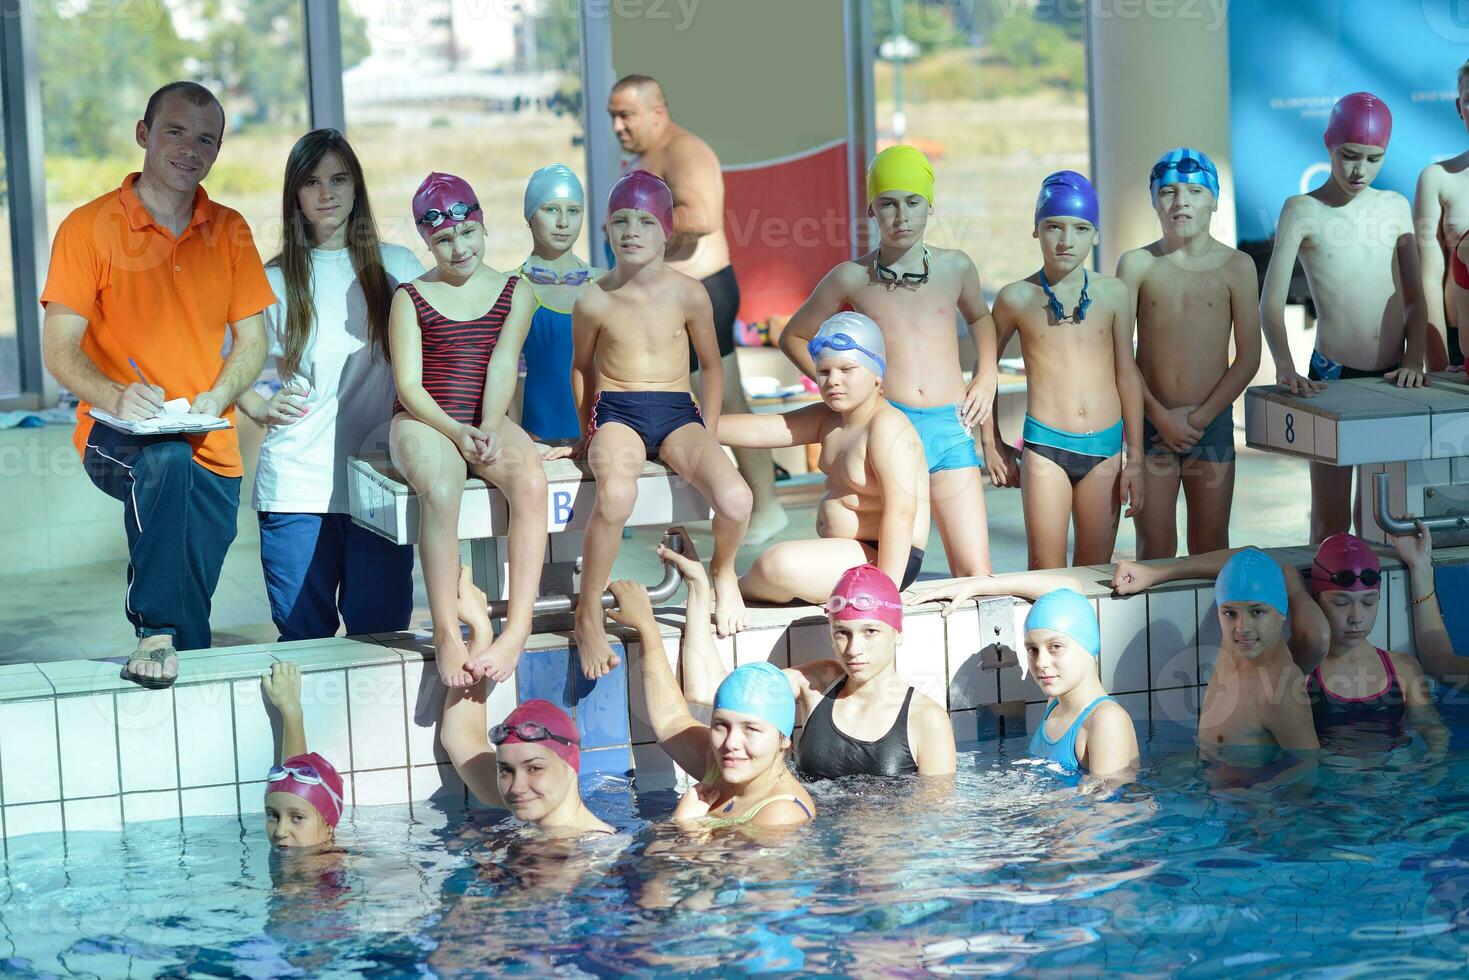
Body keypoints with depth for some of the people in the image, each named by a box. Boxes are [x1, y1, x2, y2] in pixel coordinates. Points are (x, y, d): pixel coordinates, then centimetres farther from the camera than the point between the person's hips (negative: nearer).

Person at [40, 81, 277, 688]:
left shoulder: (230, 232, 10)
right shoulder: (88, 228, -3)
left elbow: (252, 339, 10)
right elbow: (59, 350, -7)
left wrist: (216, 398, -11)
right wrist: (115, 397, -27)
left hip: (211, 450, 4)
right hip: (116, 439, -4)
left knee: (188, 620, 2)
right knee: (167, 460, -38)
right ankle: (156, 634, -32)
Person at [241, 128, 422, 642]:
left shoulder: (396, 267, 9)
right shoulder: (273, 280, 7)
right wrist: (260, 408, -4)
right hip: (296, 487, -1)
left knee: (382, 636, 1)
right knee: (303, 641, 2)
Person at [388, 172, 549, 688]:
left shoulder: (515, 293, 9)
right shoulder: (411, 298, 3)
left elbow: (502, 368, -3)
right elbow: (409, 385, -4)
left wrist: (489, 430, -20)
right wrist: (457, 434, -19)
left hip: (488, 423, 2)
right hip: (423, 421, -2)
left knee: (531, 482, -32)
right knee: (441, 489, -37)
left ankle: (517, 627, -35)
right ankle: (446, 631, -33)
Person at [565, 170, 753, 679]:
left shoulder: (688, 294, 1)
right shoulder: (594, 301, 0)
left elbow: (711, 366, 14)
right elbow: (582, 366, 17)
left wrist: (708, 438, 10)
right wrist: (590, 433, 14)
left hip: (677, 413, 2)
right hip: (616, 412, -2)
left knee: (735, 500, -28)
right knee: (615, 495, -39)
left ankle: (723, 572, 10)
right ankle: (589, 614, -18)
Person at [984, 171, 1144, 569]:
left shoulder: (1113, 294, 3)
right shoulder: (1017, 298, 0)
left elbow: (1127, 375, 7)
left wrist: (1135, 458, 7)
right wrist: (992, 444, 12)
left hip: (1104, 448, 2)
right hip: (1045, 447, -2)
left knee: (1096, 568, 8)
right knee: (1046, 572, -2)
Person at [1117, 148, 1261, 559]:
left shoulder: (1236, 266, 0)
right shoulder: (1137, 264, 0)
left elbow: (1248, 357, -2)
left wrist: (1199, 418, -9)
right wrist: (1160, 416, -10)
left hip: (1213, 421, 0)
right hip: (1151, 419, 0)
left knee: (1211, 547, 6)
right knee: (1155, 547, 1)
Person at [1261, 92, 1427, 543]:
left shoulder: (1396, 207, 8)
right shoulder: (1303, 211, -5)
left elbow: (1414, 297, 10)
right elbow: (1271, 302, -11)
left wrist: (1414, 360, -5)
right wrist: (1285, 366, -26)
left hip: (1392, 378, 4)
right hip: (1333, 373, -4)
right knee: (1330, 522, -1)